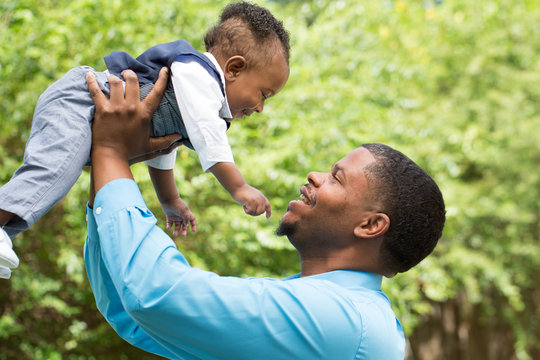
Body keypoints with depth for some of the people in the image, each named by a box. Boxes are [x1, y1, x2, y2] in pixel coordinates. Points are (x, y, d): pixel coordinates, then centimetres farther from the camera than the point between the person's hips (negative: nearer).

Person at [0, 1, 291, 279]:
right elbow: (209, 141, -22)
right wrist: (239, 189, -20)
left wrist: (169, 201, 41)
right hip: (76, 100, -11)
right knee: (57, 165, -32)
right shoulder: (196, 74, -11)